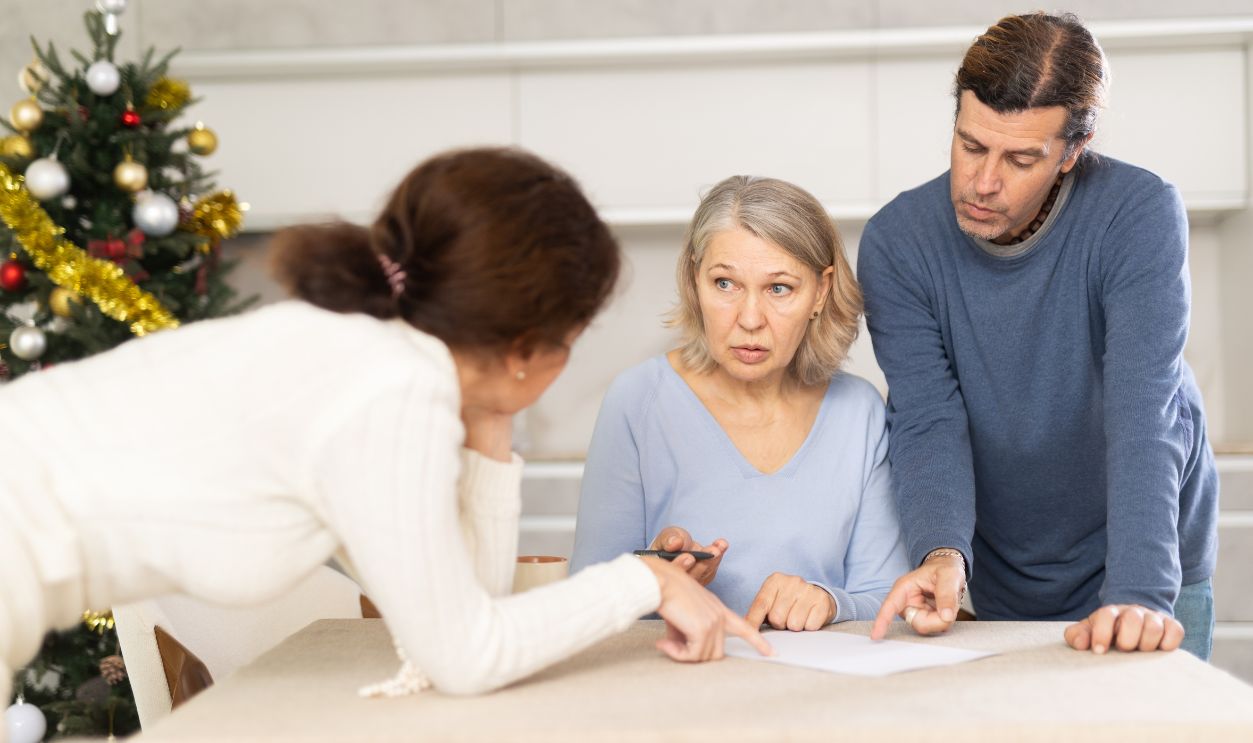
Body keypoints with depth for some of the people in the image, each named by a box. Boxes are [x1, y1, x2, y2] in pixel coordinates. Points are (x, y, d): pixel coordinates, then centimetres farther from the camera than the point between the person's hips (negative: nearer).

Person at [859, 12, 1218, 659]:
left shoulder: (1141, 216, -20)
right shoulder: (897, 241, -14)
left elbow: (1142, 414, -28)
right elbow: (927, 419, -18)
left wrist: (1138, 593, -39)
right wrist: (941, 553, -36)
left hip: (1149, 572, -1)